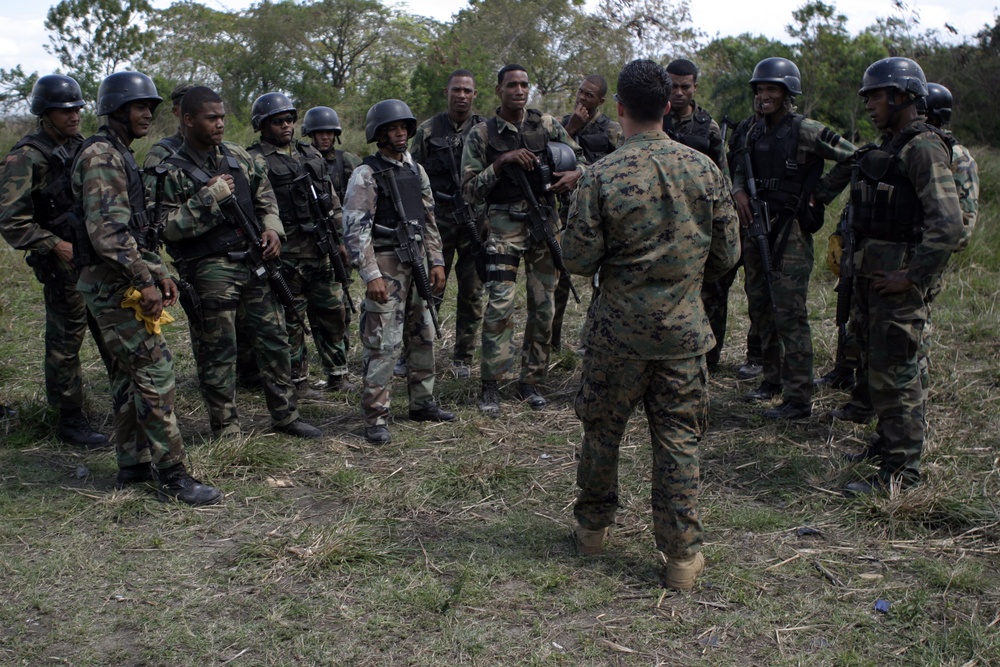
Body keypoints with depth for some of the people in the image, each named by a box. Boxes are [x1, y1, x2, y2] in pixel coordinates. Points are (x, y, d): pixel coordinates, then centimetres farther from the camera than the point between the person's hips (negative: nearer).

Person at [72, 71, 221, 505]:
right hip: (111, 284, -10)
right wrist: (145, 280, -23)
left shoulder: (121, 156, 18)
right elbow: (106, 231, -23)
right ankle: (172, 475, -6)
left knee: (129, 374, 13)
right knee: (155, 371, -11)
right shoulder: (101, 156, -13)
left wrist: (159, 273, 12)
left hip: (121, 283, 10)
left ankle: (132, 466, 22)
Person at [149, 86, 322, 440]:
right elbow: (166, 225, -15)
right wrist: (209, 196, -18)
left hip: (254, 260, 6)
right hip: (209, 269, -5)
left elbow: (265, 198, 20)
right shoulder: (170, 170, -7)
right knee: (218, 351, 2)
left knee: (274, 337, 10)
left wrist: (272, 228, 2)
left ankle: (286, 415, 23)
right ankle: (226, 430, 14)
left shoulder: (239, 157, 11)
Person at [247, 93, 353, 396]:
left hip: (322, 250, 6)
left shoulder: (312, 154, 15)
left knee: (333, 313, 10)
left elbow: (333, 202, 19)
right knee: (292, 321, 3)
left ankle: (337, 375, 22)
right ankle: (297, 381, 15)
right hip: (287, 254, -6)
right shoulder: (255, 162, -5)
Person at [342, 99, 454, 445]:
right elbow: (355, 229, -14)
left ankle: (422, 402, 27)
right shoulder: (366, 175, -8)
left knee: (424, 336, 13)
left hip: (417, 262, 7)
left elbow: (429, 220, 18)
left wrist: (436, 261, 9)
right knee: (383, 343, -8)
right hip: (386, 264, -7)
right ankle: (375, 418, 0)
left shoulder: (416, 171, 13)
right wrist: (371, 275, -21)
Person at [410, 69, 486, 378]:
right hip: (438, 221, -1)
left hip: (476, 222, 1)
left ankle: (463, 358, 17)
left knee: (472, 294, 5)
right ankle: (411, 353, 14)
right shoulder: (428, 130, 4)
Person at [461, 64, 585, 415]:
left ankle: (531, 381, 19)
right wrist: (501, 162, -16)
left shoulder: (547, 124, 7)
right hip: (505, 224, -3)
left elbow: (580, 157, 17)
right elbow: (470, 191, -4)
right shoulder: (482, 134, 0)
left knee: (544, 307, 6)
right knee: (499, 304, -12)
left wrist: (575, 174, -6)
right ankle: (490, 385, -1)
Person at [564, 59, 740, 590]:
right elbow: (727, 253, 3)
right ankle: (683, 554, 14)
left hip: (618, 329, -2)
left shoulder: (603, 175, -12)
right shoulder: (704, 169, -2)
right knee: (678, 439, 9)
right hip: (684, 328, 2)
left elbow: (578, 259, -10)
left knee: (602, 430, 16)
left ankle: (592, 526, 33)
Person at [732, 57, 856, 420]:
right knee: (761, 308, 15)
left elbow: (854, 158, -7)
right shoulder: (756, 133, 11)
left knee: (789, 315, -8)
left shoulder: (806, 131, -9)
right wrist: (739, 191, -1)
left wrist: (821, 193, -6)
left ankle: (798, 398, -3)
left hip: (790, 231, -8)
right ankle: (774, 377, 30)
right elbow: (741, 172, 20)